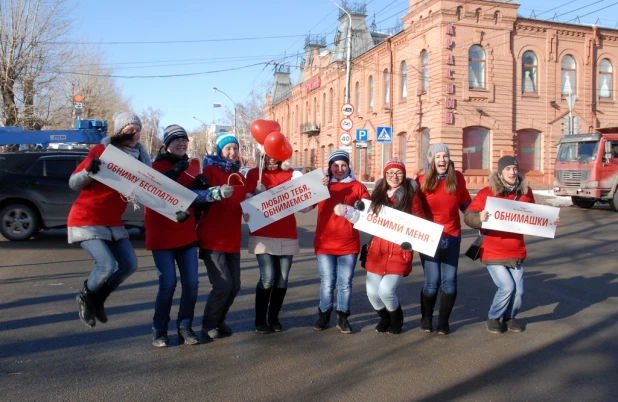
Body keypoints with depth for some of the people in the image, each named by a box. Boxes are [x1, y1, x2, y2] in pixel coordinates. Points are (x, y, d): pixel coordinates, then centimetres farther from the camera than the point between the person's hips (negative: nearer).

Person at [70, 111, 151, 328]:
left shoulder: (139, 157, 4)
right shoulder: (101, 150, -10)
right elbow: (73, 183, -9)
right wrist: (89, 171, -29)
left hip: (113, 222, 6)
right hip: (87, 219, -6)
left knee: (129, 264, 1)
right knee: (107, 265, -18)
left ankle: (98, 299, 25)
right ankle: (85, 298, 14)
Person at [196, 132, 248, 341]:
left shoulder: (239, 177, 15)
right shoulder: (210, 170, -4)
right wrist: (217, 193, -25)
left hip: (232, 239, 6)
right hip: (212, 239, -6)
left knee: (234, 285, 5)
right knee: (223, 285, -12)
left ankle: (219, 321, 26)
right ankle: (208, 325, 9)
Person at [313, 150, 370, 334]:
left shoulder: (357, 186, 4)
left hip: (349, 243, 0)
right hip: (325, 243, 0)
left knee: (345, 283, 5)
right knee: (327, 283, 2)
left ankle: (343, 317, 20)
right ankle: (324, 315, 20)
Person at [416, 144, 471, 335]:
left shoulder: (458, 178, 1)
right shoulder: (422, 181, -6)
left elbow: (465, 205, 12)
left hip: (452, 238, 2)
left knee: (449, 281, 1)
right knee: (432, 281, -2)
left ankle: (443, 321, 19)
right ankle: (426, 318, 22)